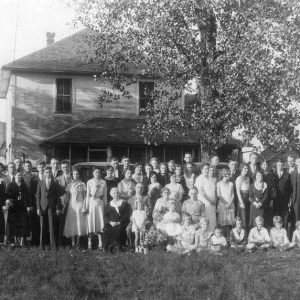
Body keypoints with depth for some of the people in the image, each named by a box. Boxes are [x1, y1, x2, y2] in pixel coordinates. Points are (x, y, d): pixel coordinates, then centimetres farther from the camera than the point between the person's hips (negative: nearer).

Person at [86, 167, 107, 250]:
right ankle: (89, 242, 4)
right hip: (91, 203, -1)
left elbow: (105, 195, 8)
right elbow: (87, 195, 3)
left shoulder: (103, 182, 6)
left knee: (100, 222, -1)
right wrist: (86, 206, -2)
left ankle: (100, 243, 2)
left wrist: (105, 205, 4)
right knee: (91, 222, -1)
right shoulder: (89, 182, 3)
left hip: (100, 203, 1)